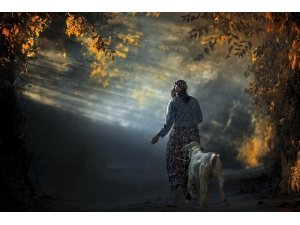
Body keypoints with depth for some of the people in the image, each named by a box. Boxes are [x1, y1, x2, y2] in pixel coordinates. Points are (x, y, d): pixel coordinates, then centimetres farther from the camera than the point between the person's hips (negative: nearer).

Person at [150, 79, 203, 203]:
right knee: (189, 165, 11)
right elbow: (199, 119, 9)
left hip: (177, 135, -3)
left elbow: (169, 122, -13)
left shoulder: (173, 102, -8)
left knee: (175, 165, 7)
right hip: (193, 134, 3)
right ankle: (190, 194, 7)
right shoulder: (194, 101, 4)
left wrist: (158, 135, -9)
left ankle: (178, 186, -19)